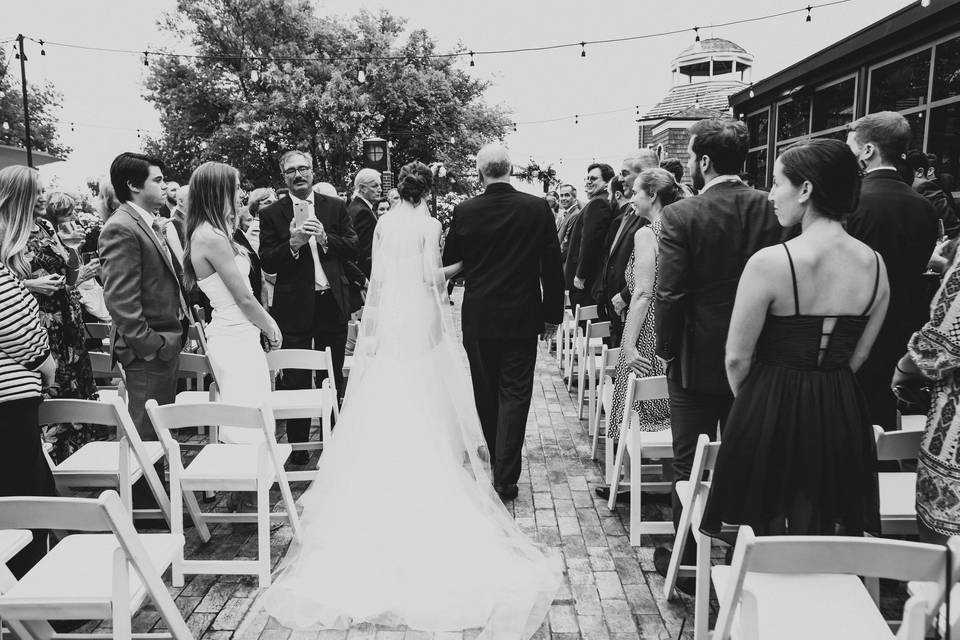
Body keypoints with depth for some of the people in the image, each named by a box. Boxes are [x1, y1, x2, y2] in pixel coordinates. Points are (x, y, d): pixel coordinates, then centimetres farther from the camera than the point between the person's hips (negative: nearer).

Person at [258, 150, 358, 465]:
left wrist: (325, 238, -15)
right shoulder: (271, 214, 1)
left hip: (332, 304, 2)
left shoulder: (336, 207, 6)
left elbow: (354, 248, 0)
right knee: (295, 381, 6)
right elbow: (266, 263, -5)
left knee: (333, 379, 12)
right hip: (294, 306, -1)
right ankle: (297, 447, 19)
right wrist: (293, 243, -20)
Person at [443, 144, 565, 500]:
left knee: (486, 394, 16)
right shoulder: (538, 209, -7)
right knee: (514, 394, 4)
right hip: (522, 318, -1)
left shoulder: (464, 212, -6)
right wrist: (553, 314, 7)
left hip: (478, 318, 1)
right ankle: (505, 478, 3)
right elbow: (552, 266, -3)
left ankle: (497, 462, 34)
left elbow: (449, 264, 4)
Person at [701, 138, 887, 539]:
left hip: (772, 415, -5)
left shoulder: (769, 263, -18)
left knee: (766, 547, 10)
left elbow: (737, 359, -11)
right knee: (829, 544, 19)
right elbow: (858, 356, 9)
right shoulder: (875, 264, -1)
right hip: (844, 417, 5)